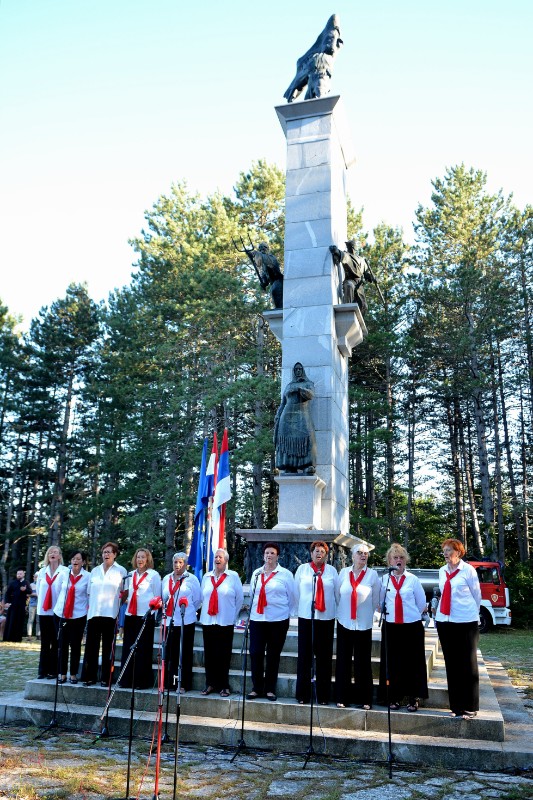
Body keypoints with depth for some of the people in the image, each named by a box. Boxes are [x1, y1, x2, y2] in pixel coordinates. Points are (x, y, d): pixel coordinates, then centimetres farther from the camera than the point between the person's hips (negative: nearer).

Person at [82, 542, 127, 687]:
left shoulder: (121, 571, 1)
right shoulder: (95, 571, 14)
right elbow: (89, 591, 20)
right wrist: (91, 605, 11)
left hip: (110, 614, -3)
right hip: (94, 613, 3)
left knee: (108, 647, 2)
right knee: (91, 646, 3)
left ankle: (106, 678, 8)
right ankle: (89, 676, 10)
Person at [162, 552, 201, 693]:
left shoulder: (192, 579, -1)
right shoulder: (166, 579, 14)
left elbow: (198, 600, 2)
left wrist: (188, 611, 6)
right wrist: (167, 610, 10)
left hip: (186, 621, -4)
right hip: (169, 620, 4)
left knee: (184, 654, 0)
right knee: (169, 653, 6)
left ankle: (184, 684, 6)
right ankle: (168, 682, 15)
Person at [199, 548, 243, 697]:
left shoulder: (233, 576, -1)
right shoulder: (207, 577, 10)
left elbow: (239, 599, 3)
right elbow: (203, 597, 16)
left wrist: (233, 616, 5)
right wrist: (206, 612, 12)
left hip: (226, 622, -3)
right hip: (208, 621, 3)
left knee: (223, 654, 0)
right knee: (209, 653, 6)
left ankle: (224, 686, 10)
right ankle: (210, 684, 17)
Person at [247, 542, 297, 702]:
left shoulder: (285, 574, -2)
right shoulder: (256, 573, 9)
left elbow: (292, 597, 3)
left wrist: (289, 614, 4)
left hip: (278, 620, -3)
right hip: (257, 619, 3)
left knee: (273, 655, 6)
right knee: (255, 653, 0)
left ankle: (270, 689, 18)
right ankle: (257, 688, 13)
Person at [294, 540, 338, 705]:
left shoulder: (332, 571, 5)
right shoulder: (302, 569, 4)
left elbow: (337, 593, 8)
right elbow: (297, 592, 8)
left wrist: (332, 609, 9)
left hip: (326, 617, 0)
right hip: (306, 617, 0)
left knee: (324, 657, 4)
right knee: (304, 656, 3)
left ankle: (323, 695, 13)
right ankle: (303, 694, 12)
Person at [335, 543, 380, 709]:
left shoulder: (372, 575, -2)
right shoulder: (344, 572, 2)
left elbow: (376, 601, 6)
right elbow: (337, 596, 10)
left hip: (364, 624, -1)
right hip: (344, 623, 1)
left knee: (363, 662, 3)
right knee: (343, 660, 5)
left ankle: (364, 700, 14)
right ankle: (342, 697, 16)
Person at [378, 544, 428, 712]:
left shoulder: (413, 579, 1)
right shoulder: (384, 580, 2)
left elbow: (421, 603, 8)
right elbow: (379, 602, 13)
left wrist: (412, 614, 11)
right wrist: (388, 612, 10)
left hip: (412, 626, -1)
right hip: (391, 626, 1)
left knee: (413, 663, 2)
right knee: (392, 662, 4)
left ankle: (413, 698, 13)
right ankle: (394, 697, 15)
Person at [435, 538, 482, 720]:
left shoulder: (468, 570, -7)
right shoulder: (442, 571, 8)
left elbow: (477, 595, 1)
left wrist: (472, 613, 9)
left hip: (466, 623, -5)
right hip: (445, 621, 5)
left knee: (468, 665, 2)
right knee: (451, 664, 9)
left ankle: (470, 707, 12)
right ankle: (456, 706, 18)